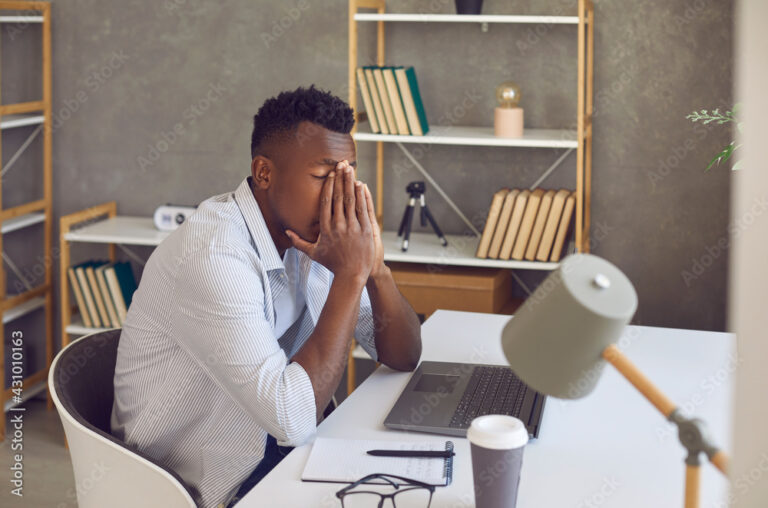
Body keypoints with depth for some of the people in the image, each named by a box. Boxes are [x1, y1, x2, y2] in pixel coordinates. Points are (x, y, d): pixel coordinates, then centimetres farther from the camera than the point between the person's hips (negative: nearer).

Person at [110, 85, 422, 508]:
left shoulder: (309, 232, -1)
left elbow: (403, 358, 1)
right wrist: (350, 274, -28)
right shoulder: (212, 253, -27)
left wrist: (375, 269, -17)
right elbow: (293, 417, -33)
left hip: (275, 450, 8)